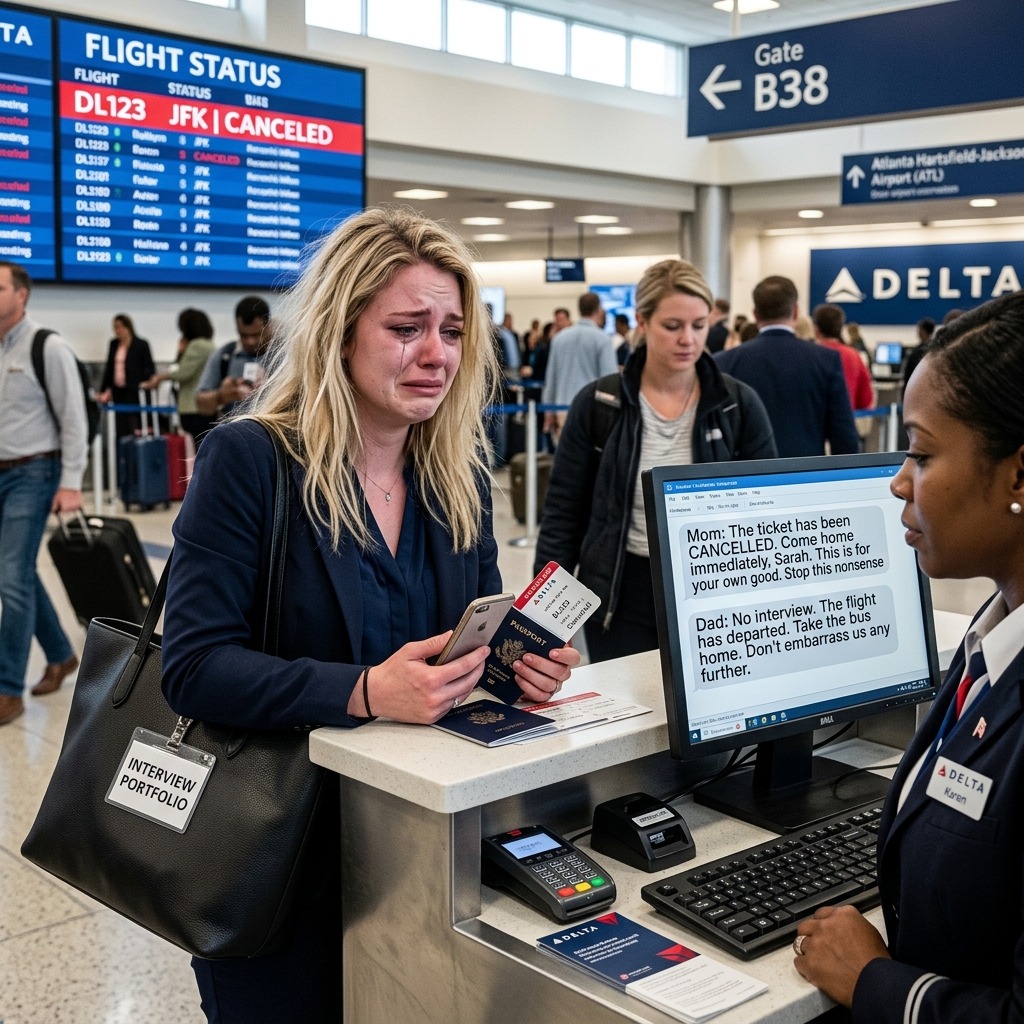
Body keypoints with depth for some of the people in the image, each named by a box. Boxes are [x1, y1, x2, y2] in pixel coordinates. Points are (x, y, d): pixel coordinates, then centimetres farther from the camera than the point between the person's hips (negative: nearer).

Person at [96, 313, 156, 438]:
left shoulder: (141, 344, -3)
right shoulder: (114, 344, 12)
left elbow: (150, 368, -1)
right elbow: (109, 368, 17)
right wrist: (103, 391, 15)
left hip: (134, 392, -5)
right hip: (118, 392, 5)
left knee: (134, 429, -7)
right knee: (121, 430, 2)